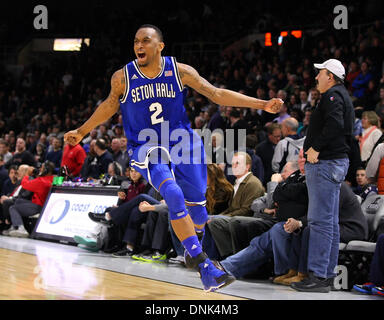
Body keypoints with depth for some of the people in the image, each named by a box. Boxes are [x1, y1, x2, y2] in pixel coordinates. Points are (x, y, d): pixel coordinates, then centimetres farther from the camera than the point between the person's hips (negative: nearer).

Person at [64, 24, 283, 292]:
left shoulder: (180, 71, -10)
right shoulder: (122, 77, -10)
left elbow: (215, 93, -7)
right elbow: (111, 104, 9)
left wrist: (261, 104, -12)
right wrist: (82, 132, 16)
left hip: (183, 142, 2)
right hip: (147, 149, -2)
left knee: (196, 202, 7)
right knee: (174, 195, -25)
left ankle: (200, 247, 42)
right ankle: (204, 266, -23)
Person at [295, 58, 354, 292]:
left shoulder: (333, 95, -9)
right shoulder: (343, 96, 22)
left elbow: (335, 124, -27)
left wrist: (316, 147, -21)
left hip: (326, 164, -11)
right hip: (338, 161, 11)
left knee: (320, 221, -13)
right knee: (330, 222, 12)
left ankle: (318, 276, -14)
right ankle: (328, 273, 17)